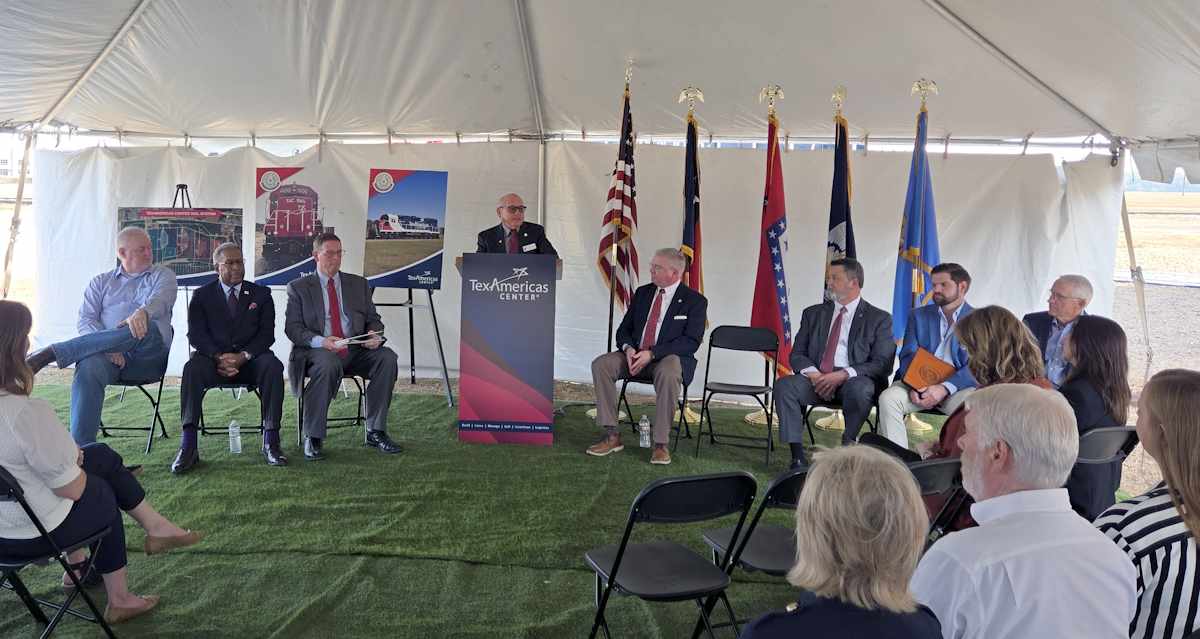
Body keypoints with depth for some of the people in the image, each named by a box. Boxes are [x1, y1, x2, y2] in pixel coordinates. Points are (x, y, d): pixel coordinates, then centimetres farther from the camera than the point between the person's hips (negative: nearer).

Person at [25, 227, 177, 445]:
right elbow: (85, 322, 11)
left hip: (149, 356, -2)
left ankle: (49, 354, -34)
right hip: (109, 354, 2)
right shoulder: (100, 283, 23)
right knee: (88, 368, -34)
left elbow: (161, 299, -7)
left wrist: (142, 312, -32)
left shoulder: (162, 275, 17)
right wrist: (107, 347, -11)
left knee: (147, 328, -37)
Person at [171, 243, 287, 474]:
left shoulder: (261, 294, 11)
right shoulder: (202, 295, 11)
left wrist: (244, 356, -17)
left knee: (273, 366, -32)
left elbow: (266, 333, 2)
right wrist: (219, 356, -19)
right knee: (193, 367, -32)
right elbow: (196, 334, 0)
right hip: (214, 358, 0)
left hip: (250, 360, 0)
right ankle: (188, 446, -33)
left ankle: (271, 441, -30)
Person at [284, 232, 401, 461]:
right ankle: (313, 438, -25)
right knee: (328, 363, -38)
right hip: (318, 351, -3)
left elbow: (373, 319, 16)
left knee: (387, 356, -26)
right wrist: (320, 341, -20)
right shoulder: (298, 287, 9)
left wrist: (375, 335, -9)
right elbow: (292, 327, 0)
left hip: (355, 350, 3)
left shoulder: (359, 284, 19)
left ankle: (375, 431, -18)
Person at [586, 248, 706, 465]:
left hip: (669, 358, -5)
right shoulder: (642, 293, 13)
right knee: (600, 364, -20)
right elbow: (623, 330, 14)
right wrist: (628, 348, -10)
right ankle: (612, 436, -18)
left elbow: (691, 341, -13)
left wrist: (651, 353, -21)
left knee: (668, 374, -39)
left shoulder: (695, 301, -3)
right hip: (635, 354, 5)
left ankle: (661, 443, -28)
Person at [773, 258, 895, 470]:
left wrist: (844, 374, -18)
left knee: (860, 389, -37)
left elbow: (882, 364, -3)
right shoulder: (813, 314, 18)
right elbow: (796, 355, 12)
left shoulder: (879, 319, 7)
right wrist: (813, 374, -11)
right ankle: (797, 456, -23)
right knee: (784, 385, -25)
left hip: (855, 380, -3)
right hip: (816, 379, 3)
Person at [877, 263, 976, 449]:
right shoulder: (918, 315, 18)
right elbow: (908, 355, 8)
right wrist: (914, 386, -14)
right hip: (917, 383, 2)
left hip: (957, 386, -2)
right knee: (888, 398, -27)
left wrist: (944, 388, -20)